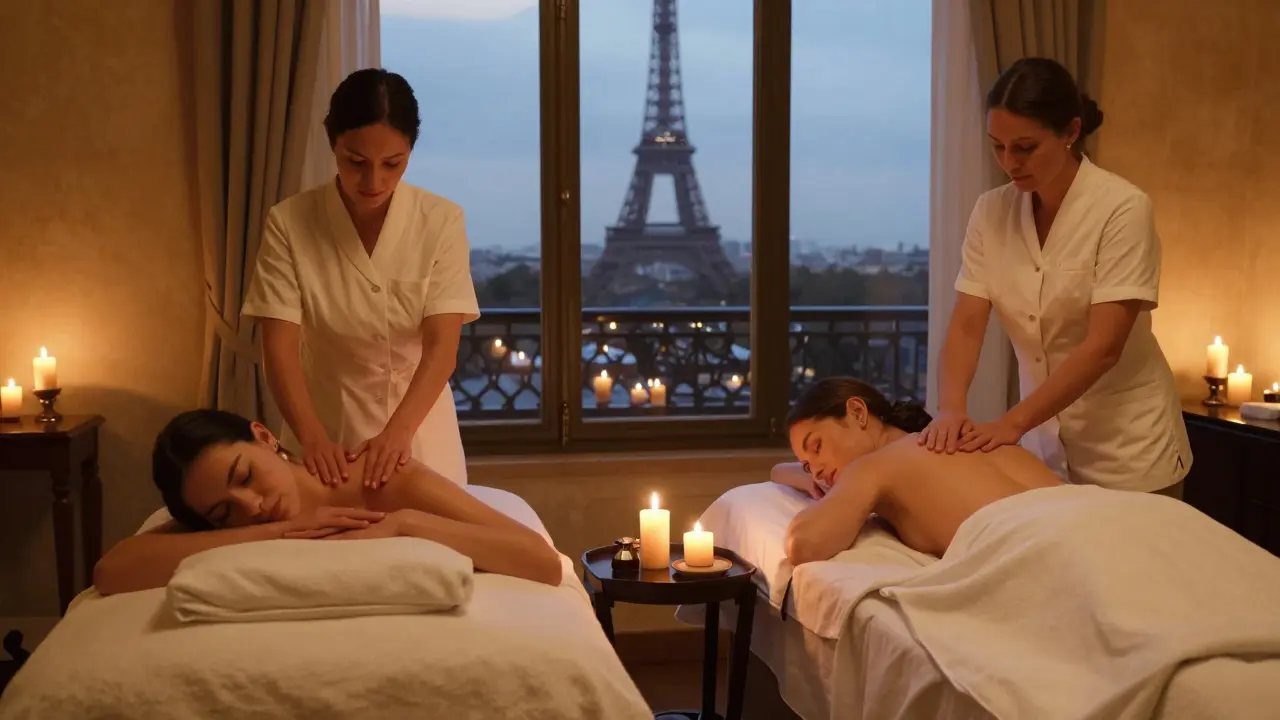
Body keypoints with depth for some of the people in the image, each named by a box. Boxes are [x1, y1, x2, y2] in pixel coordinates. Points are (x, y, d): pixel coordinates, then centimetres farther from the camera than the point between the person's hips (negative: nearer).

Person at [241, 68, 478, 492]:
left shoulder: (441, 222, -12)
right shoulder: (289, 223, -12)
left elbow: (442, 346, -17)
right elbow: (279, 346, -16)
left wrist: (399, 430, -32)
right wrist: (312, 437, -31)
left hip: (420, 431, 1)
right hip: (327, 431, 0)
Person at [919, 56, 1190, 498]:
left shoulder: (1122, 208, -17)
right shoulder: (990, 212, -3)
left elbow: (1103, 346, -22)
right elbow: (966, 326, -7)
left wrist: (1014, 422, -27)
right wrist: (951, 408, -25)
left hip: (1126, 450, -4)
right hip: (1044, 447, 4)